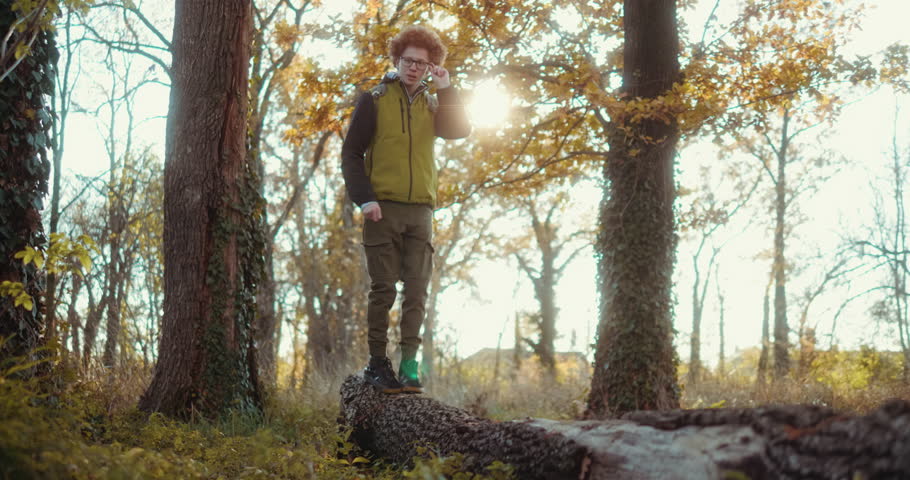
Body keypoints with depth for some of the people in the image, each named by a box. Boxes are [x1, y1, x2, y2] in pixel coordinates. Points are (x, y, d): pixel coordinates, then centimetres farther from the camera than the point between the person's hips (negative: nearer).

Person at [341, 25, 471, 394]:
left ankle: (409, 366, 2)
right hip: (383, 210, -3)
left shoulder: (432, 104, 16)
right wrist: (364, 198, -11)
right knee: (383, 289, -2)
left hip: (420, 211, 4)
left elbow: (460, 131, -2)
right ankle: (377, 363, 5)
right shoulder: (374, 100, 5)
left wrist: (446, 89, -6)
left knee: (417, 292, 0)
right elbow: (351, 153, 0)